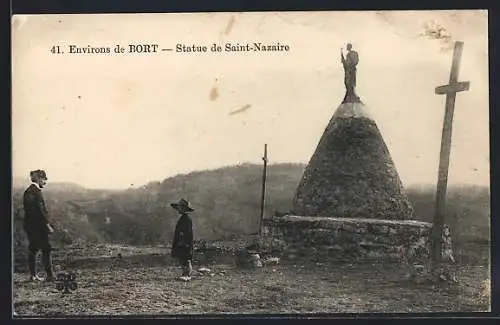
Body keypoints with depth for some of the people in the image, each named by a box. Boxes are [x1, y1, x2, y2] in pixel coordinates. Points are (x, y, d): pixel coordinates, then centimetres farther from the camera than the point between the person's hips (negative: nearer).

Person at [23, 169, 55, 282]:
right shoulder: (36, 191, -14)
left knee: (32, 249, 11)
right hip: (38, 225, -9)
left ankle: (33, 275, 13)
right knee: (46, 250, -5)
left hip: (29, 225, 9)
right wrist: (47, 224, -14)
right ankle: (49, 275, -5)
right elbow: (40, 209, -18)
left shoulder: (27, 191, 13)